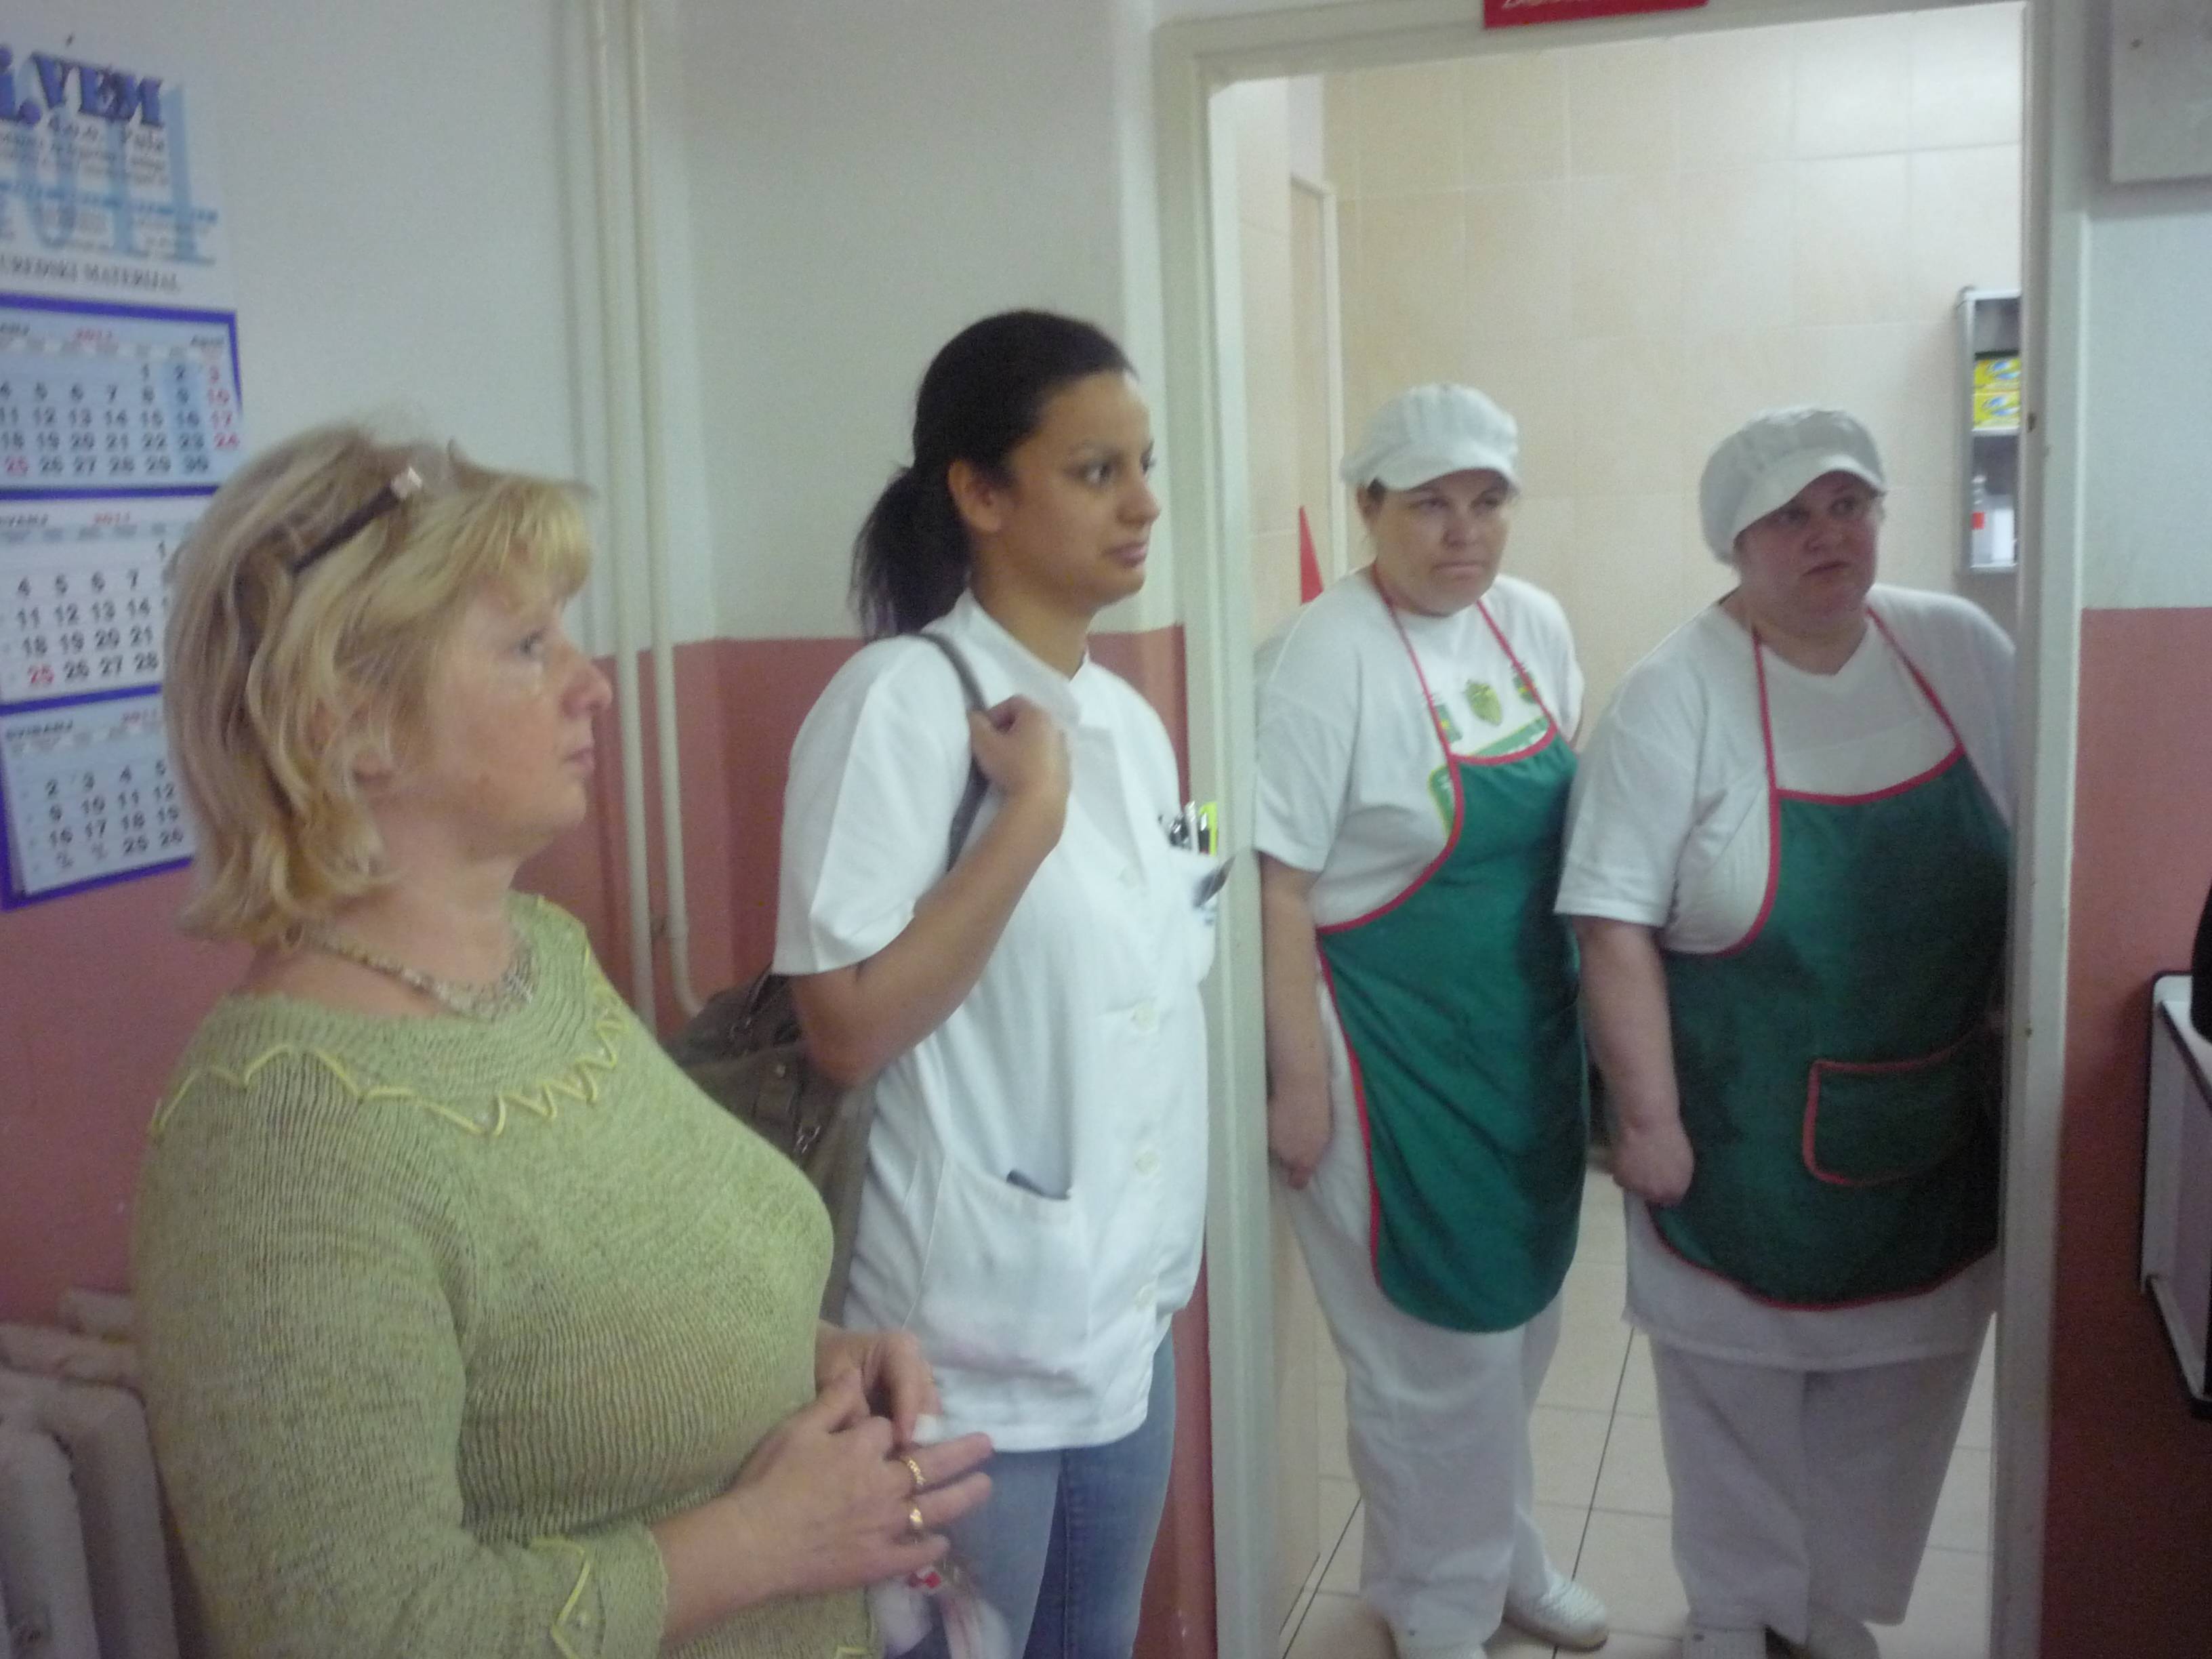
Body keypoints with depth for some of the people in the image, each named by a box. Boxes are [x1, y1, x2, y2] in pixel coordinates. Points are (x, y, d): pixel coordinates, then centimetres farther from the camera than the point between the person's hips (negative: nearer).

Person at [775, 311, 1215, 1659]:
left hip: (1129, 1323, 7)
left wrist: (1163, 1273, 15)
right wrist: (1031, 813, -23)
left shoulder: (1131, 722, 6)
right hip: (967, 1356, -7)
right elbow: (851, 1027, -22)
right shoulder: (901, 698, -17)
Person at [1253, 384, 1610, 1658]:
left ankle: (1506, 1553, 43)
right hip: (1397, 1060, -7)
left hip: (1532, 1040, 7)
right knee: (1437, 1349, 6)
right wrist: (1301, 1078, -19)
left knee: (1519, 1321, 20)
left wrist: (1587, 1025, 13)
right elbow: (1278, 885, -19)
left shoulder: (1535, 623, 3)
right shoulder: (1328, 657, -18)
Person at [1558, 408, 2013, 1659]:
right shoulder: (1680, 692, -15)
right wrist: (1648, 1117, -16)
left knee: (1897, 1385, 18)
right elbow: (1616, 924, -16)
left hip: (1935, 1127, 4)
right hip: (1746, 1140, -4)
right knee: (1740, 1383, 14)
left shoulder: (1964, 653, -2)